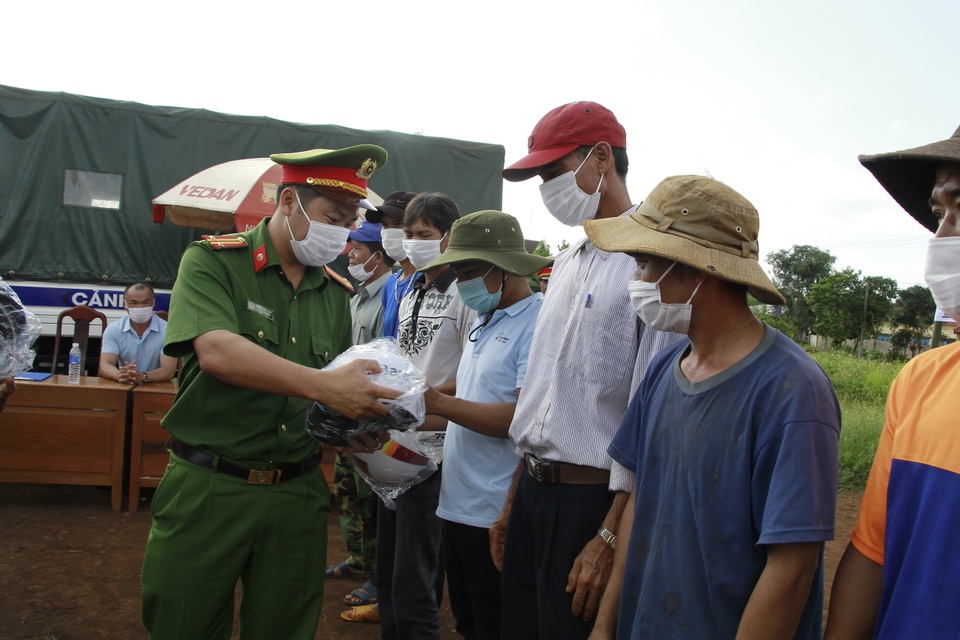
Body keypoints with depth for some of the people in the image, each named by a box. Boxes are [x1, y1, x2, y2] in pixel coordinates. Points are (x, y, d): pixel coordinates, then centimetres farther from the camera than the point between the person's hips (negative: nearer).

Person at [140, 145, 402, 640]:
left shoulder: (336, 292, 8)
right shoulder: (212, 261, -6)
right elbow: (216, 353, -23)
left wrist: (352, 424, -7)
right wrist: (322, 385, -32)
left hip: (298, 494, 4)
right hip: (207, 488, -3)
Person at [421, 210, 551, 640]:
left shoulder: (538, 323, -16)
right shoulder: (483, 323, 13)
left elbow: (524, 419, -24)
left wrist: (440, 403, -20)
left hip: (497, 517, -8)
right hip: (458, 506, 9)